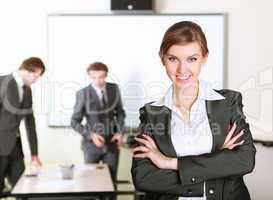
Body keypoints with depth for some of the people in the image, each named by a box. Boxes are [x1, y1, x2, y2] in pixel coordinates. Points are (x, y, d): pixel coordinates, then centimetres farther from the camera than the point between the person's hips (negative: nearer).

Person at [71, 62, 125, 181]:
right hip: (92, 144, -2)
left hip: (112, 143, 3)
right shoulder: (83, 94, -13)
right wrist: (91, 135, -21)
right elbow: (74, 122, -8)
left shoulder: (114, 89, -3)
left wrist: (119, 132, -4)